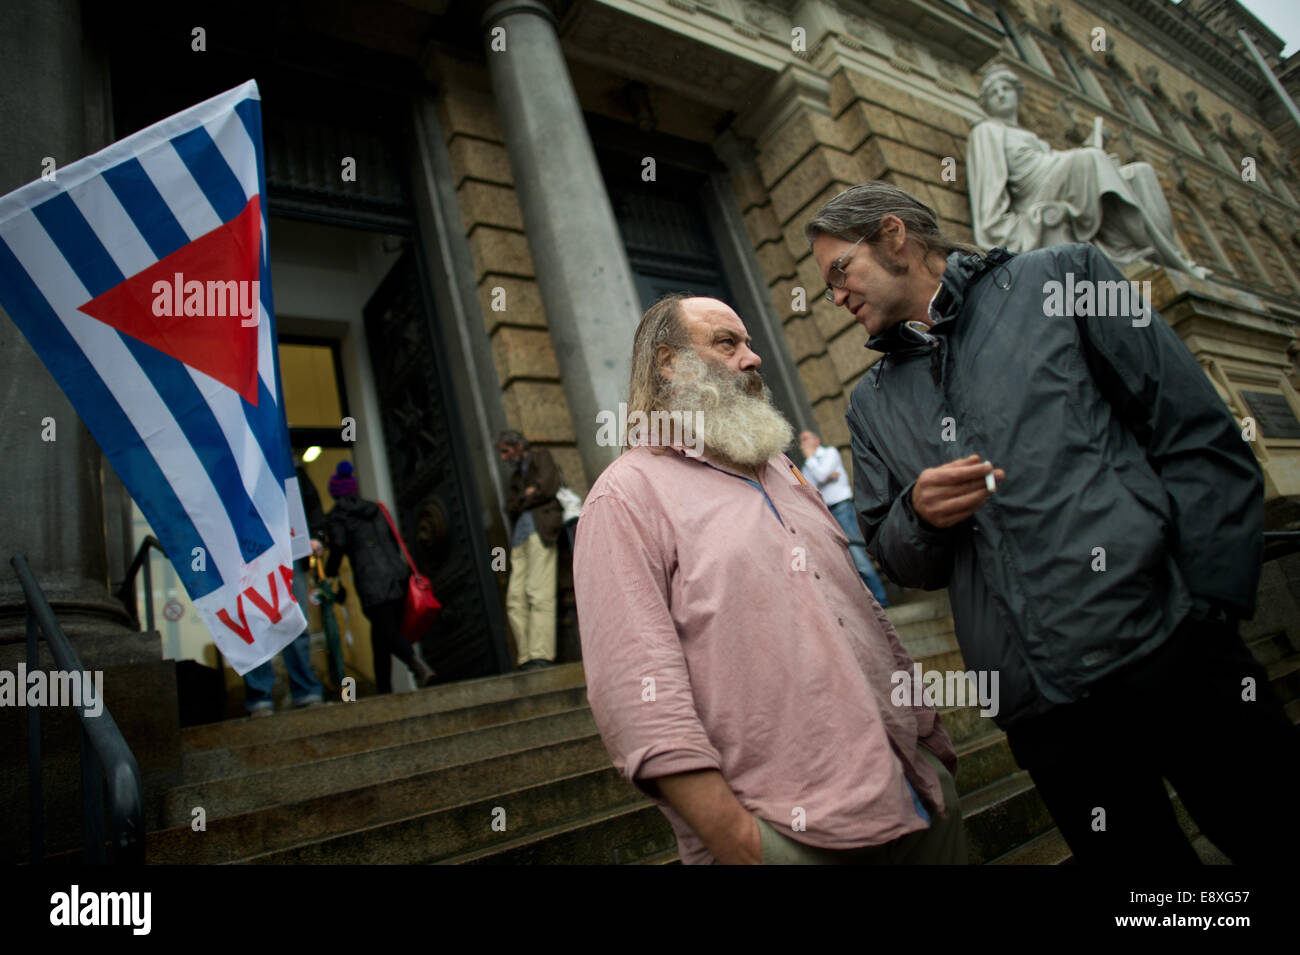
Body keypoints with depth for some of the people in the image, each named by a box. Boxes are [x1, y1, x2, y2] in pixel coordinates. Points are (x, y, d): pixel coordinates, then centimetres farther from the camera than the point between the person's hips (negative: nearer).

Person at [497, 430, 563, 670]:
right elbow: (510, 507, 18)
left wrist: (522, 501, 8)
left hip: (539, 529, -7)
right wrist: (527, 495, 1)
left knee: (538, 593, -16)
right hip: (520, 536, 7)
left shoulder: (540, 456, 15)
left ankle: (541, 656, -20)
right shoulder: (516, 473, 33)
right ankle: (525, 658, -6)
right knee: (515, 598, -5)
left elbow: (547, 487, -2)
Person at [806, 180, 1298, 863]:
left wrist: (1208, 606, -7)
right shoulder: (872, 405, 14)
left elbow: (1203, 443, 1)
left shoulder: (1063, 278, 5)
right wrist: (919, 514, -7)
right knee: (1137, 852, 11)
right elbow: (894, 560, 16)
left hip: (1172, 653, -2)